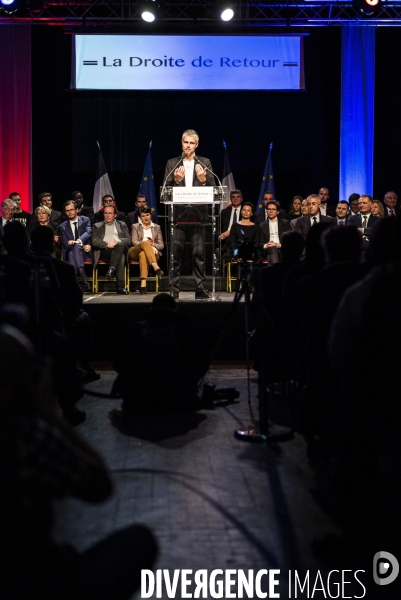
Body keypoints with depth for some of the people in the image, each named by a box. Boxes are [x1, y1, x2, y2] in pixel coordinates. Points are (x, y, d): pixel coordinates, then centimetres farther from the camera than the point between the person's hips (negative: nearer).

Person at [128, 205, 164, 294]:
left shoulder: (157, 227, 26)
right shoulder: (135, 227, 23)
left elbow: (161, 245, 16)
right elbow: (134, 242, 5)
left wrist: (154, 245, -9)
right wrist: (145, 243, -15)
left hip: (153, 253, 0)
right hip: (136, 252, 0)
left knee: (143, 254, -40)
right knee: (145, 243, -38)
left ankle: (143, 284, -55)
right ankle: (156, 268, -57)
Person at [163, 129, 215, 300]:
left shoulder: (205, 163, 10)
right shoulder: (172, 163, 10)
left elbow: (212, 187, 3)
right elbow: (165, 188, 3)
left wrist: (204, 180, -17)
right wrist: (176, 180, -14)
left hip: (197, 214, 0)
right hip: (178, 213, 0)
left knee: (199, 253, 0)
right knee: (175, 254, 0)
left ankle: (200, 290, 4)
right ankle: (174, 291, 5)